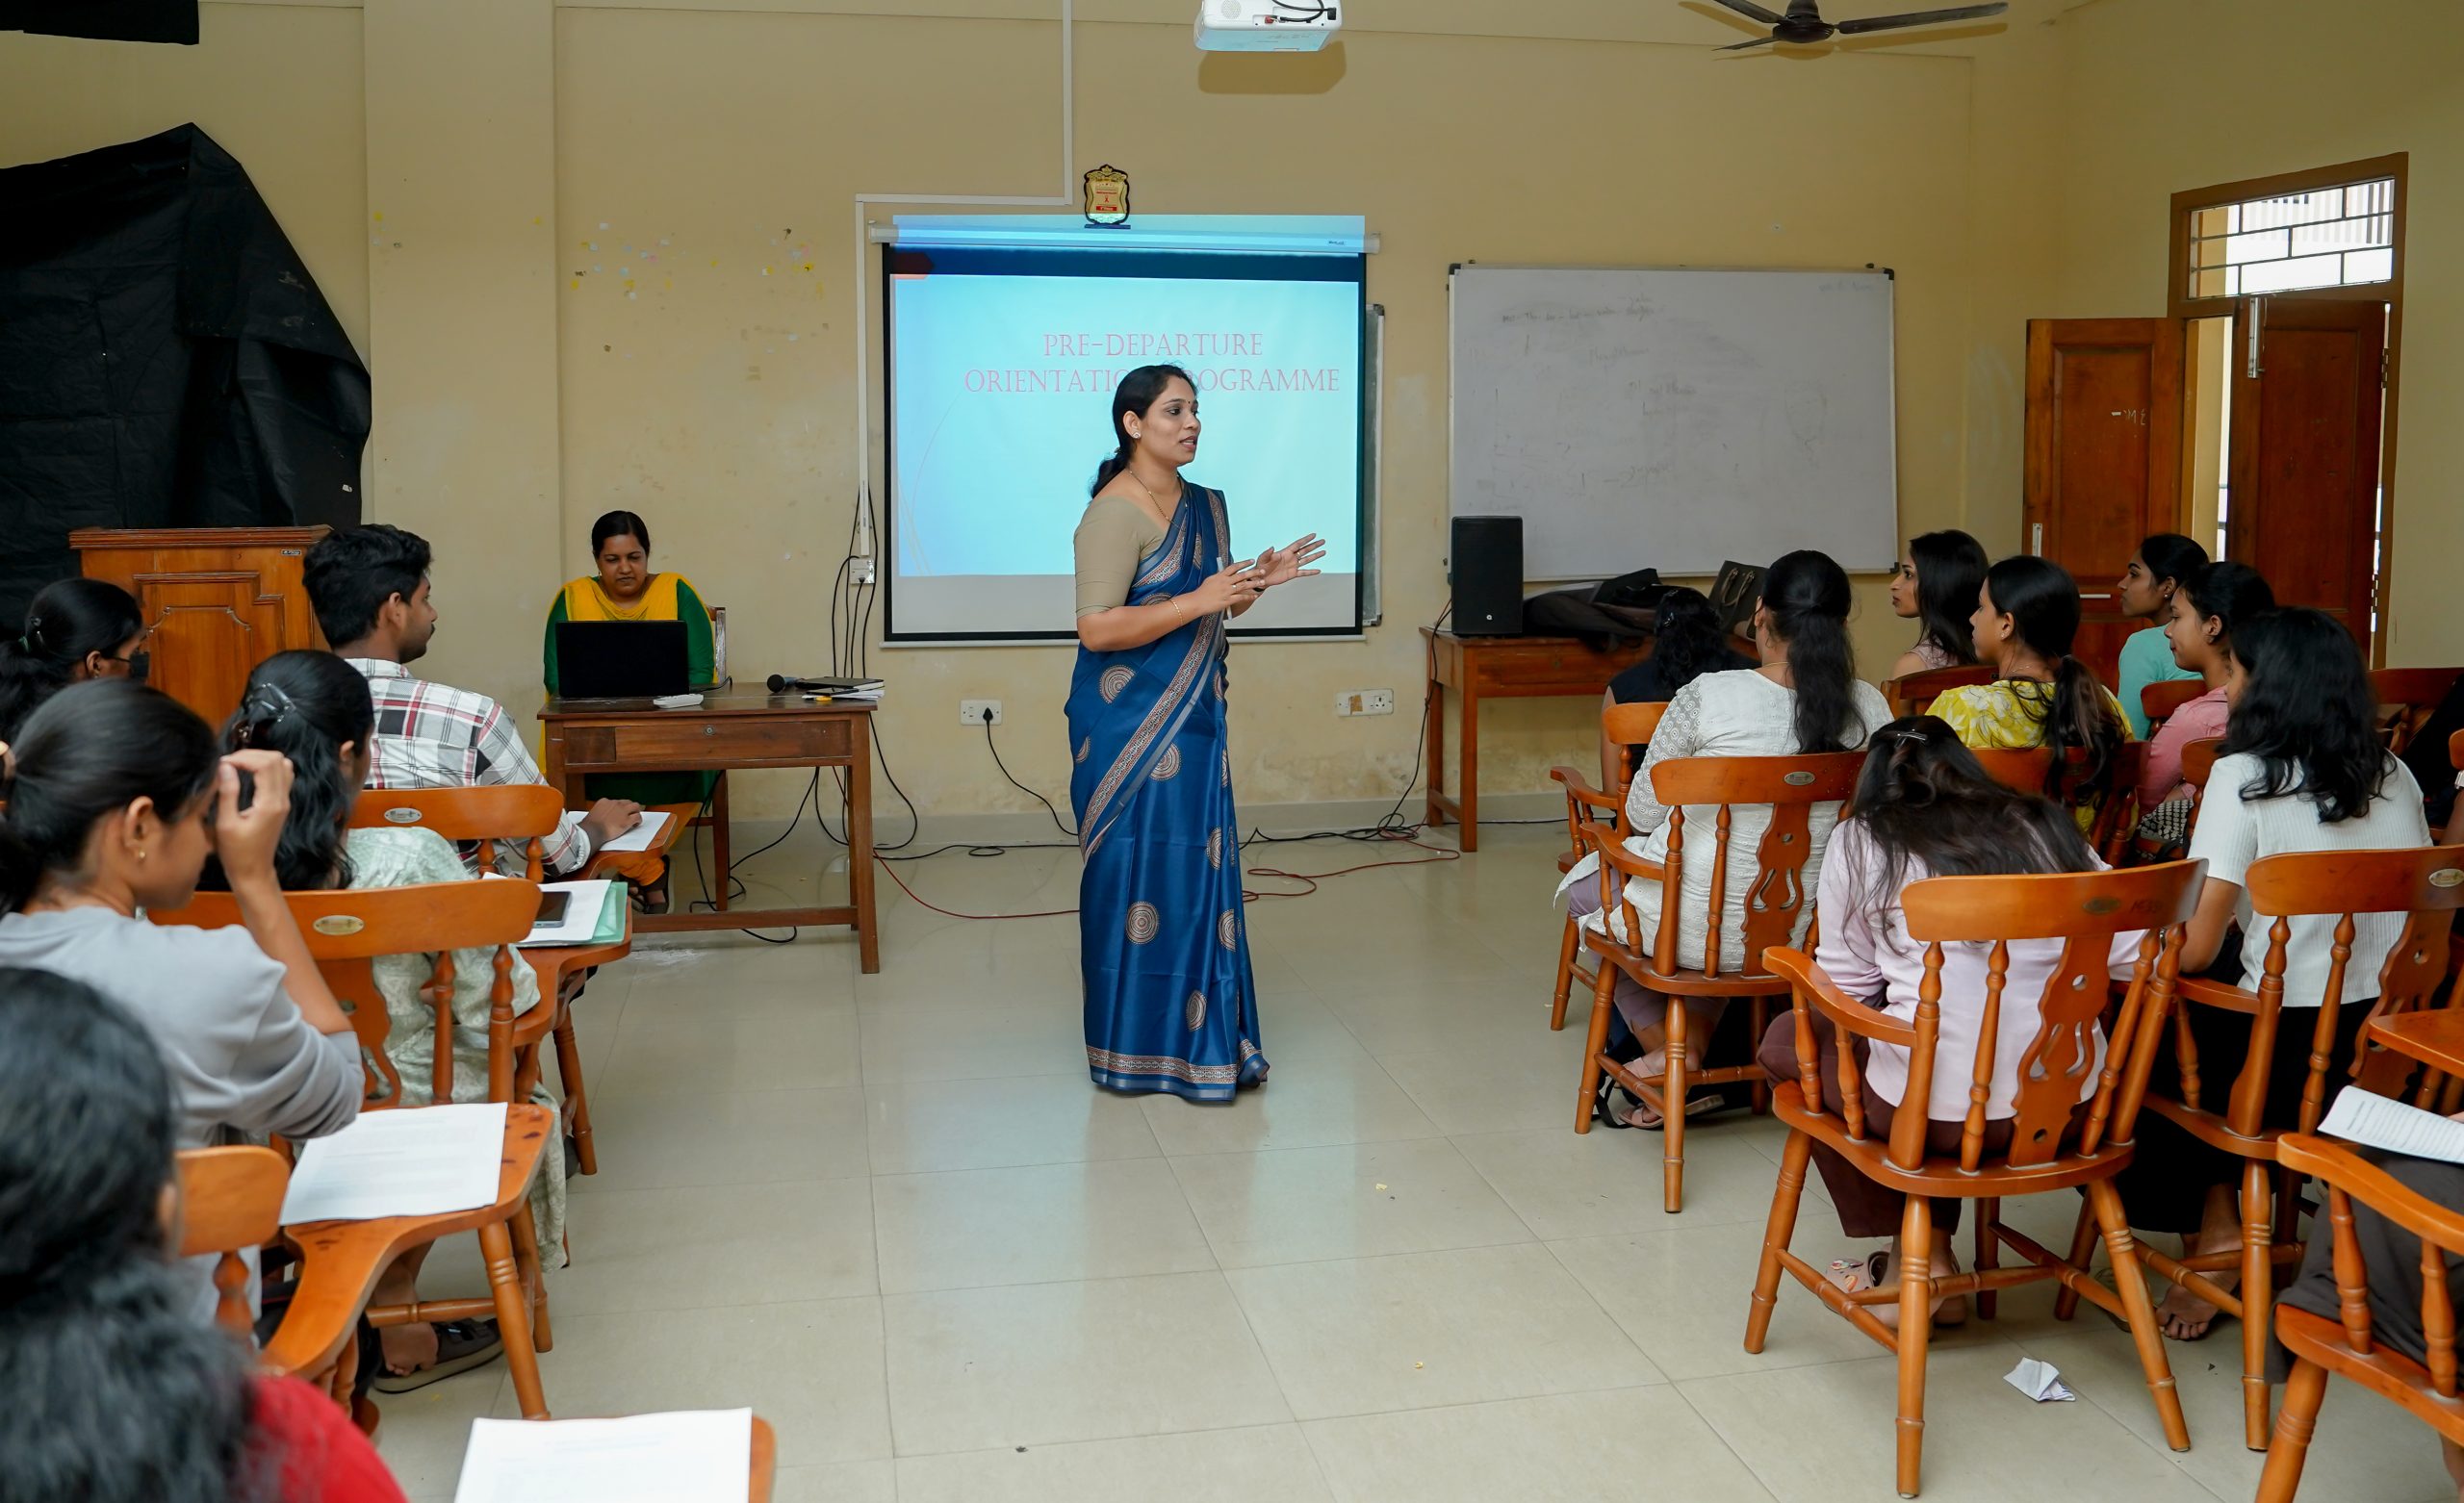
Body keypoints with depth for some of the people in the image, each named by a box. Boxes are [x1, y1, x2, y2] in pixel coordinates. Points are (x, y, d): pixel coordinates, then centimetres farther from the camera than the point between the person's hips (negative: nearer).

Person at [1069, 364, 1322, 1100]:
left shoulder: (1205, 507, 11)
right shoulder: (1115, 512, -14)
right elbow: (1095, 629, -21)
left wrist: (1259, 578, 3)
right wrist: (1199, 601, -24)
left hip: (1193, 716, 8)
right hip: (1130, 722, -8)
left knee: (1200, 869, 10)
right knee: (1141, 868, -2)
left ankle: (1203, 1035, 21)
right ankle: (1140, 1046, 11)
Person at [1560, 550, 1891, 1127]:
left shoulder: (1708, 696, -21)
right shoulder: (1869, 706, -10)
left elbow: (1641, 813, -9)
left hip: (1703, 927, -4)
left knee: (1582, 882, 28)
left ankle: (1666, 1057, 22)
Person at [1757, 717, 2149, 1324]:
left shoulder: (1861, 841, 3)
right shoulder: (2046, 827, 10)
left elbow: (1843, 986, 3)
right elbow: (2134, 955, 5)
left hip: (1939, 1109, -5)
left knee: (1788, 1039, 22)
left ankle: (1909, 1262, 23)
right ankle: (1933, 1255, 29)